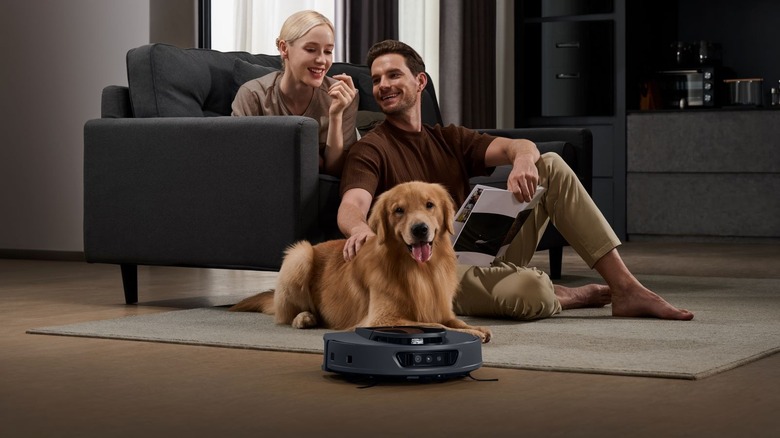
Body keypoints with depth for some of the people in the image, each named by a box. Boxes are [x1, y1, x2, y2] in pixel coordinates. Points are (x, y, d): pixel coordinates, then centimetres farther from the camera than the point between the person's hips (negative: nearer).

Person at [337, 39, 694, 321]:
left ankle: (625, 287, -7)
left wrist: (523, 159, -25)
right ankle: (559, 296, 2)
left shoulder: (448, 139, 17)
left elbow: (513, 146, 1)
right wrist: (359, 228, -48)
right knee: (528, 290, -38)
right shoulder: (370, 150, -1)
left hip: (484, 249, 7)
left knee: (551, 166, -4)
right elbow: (351, 205, -21)